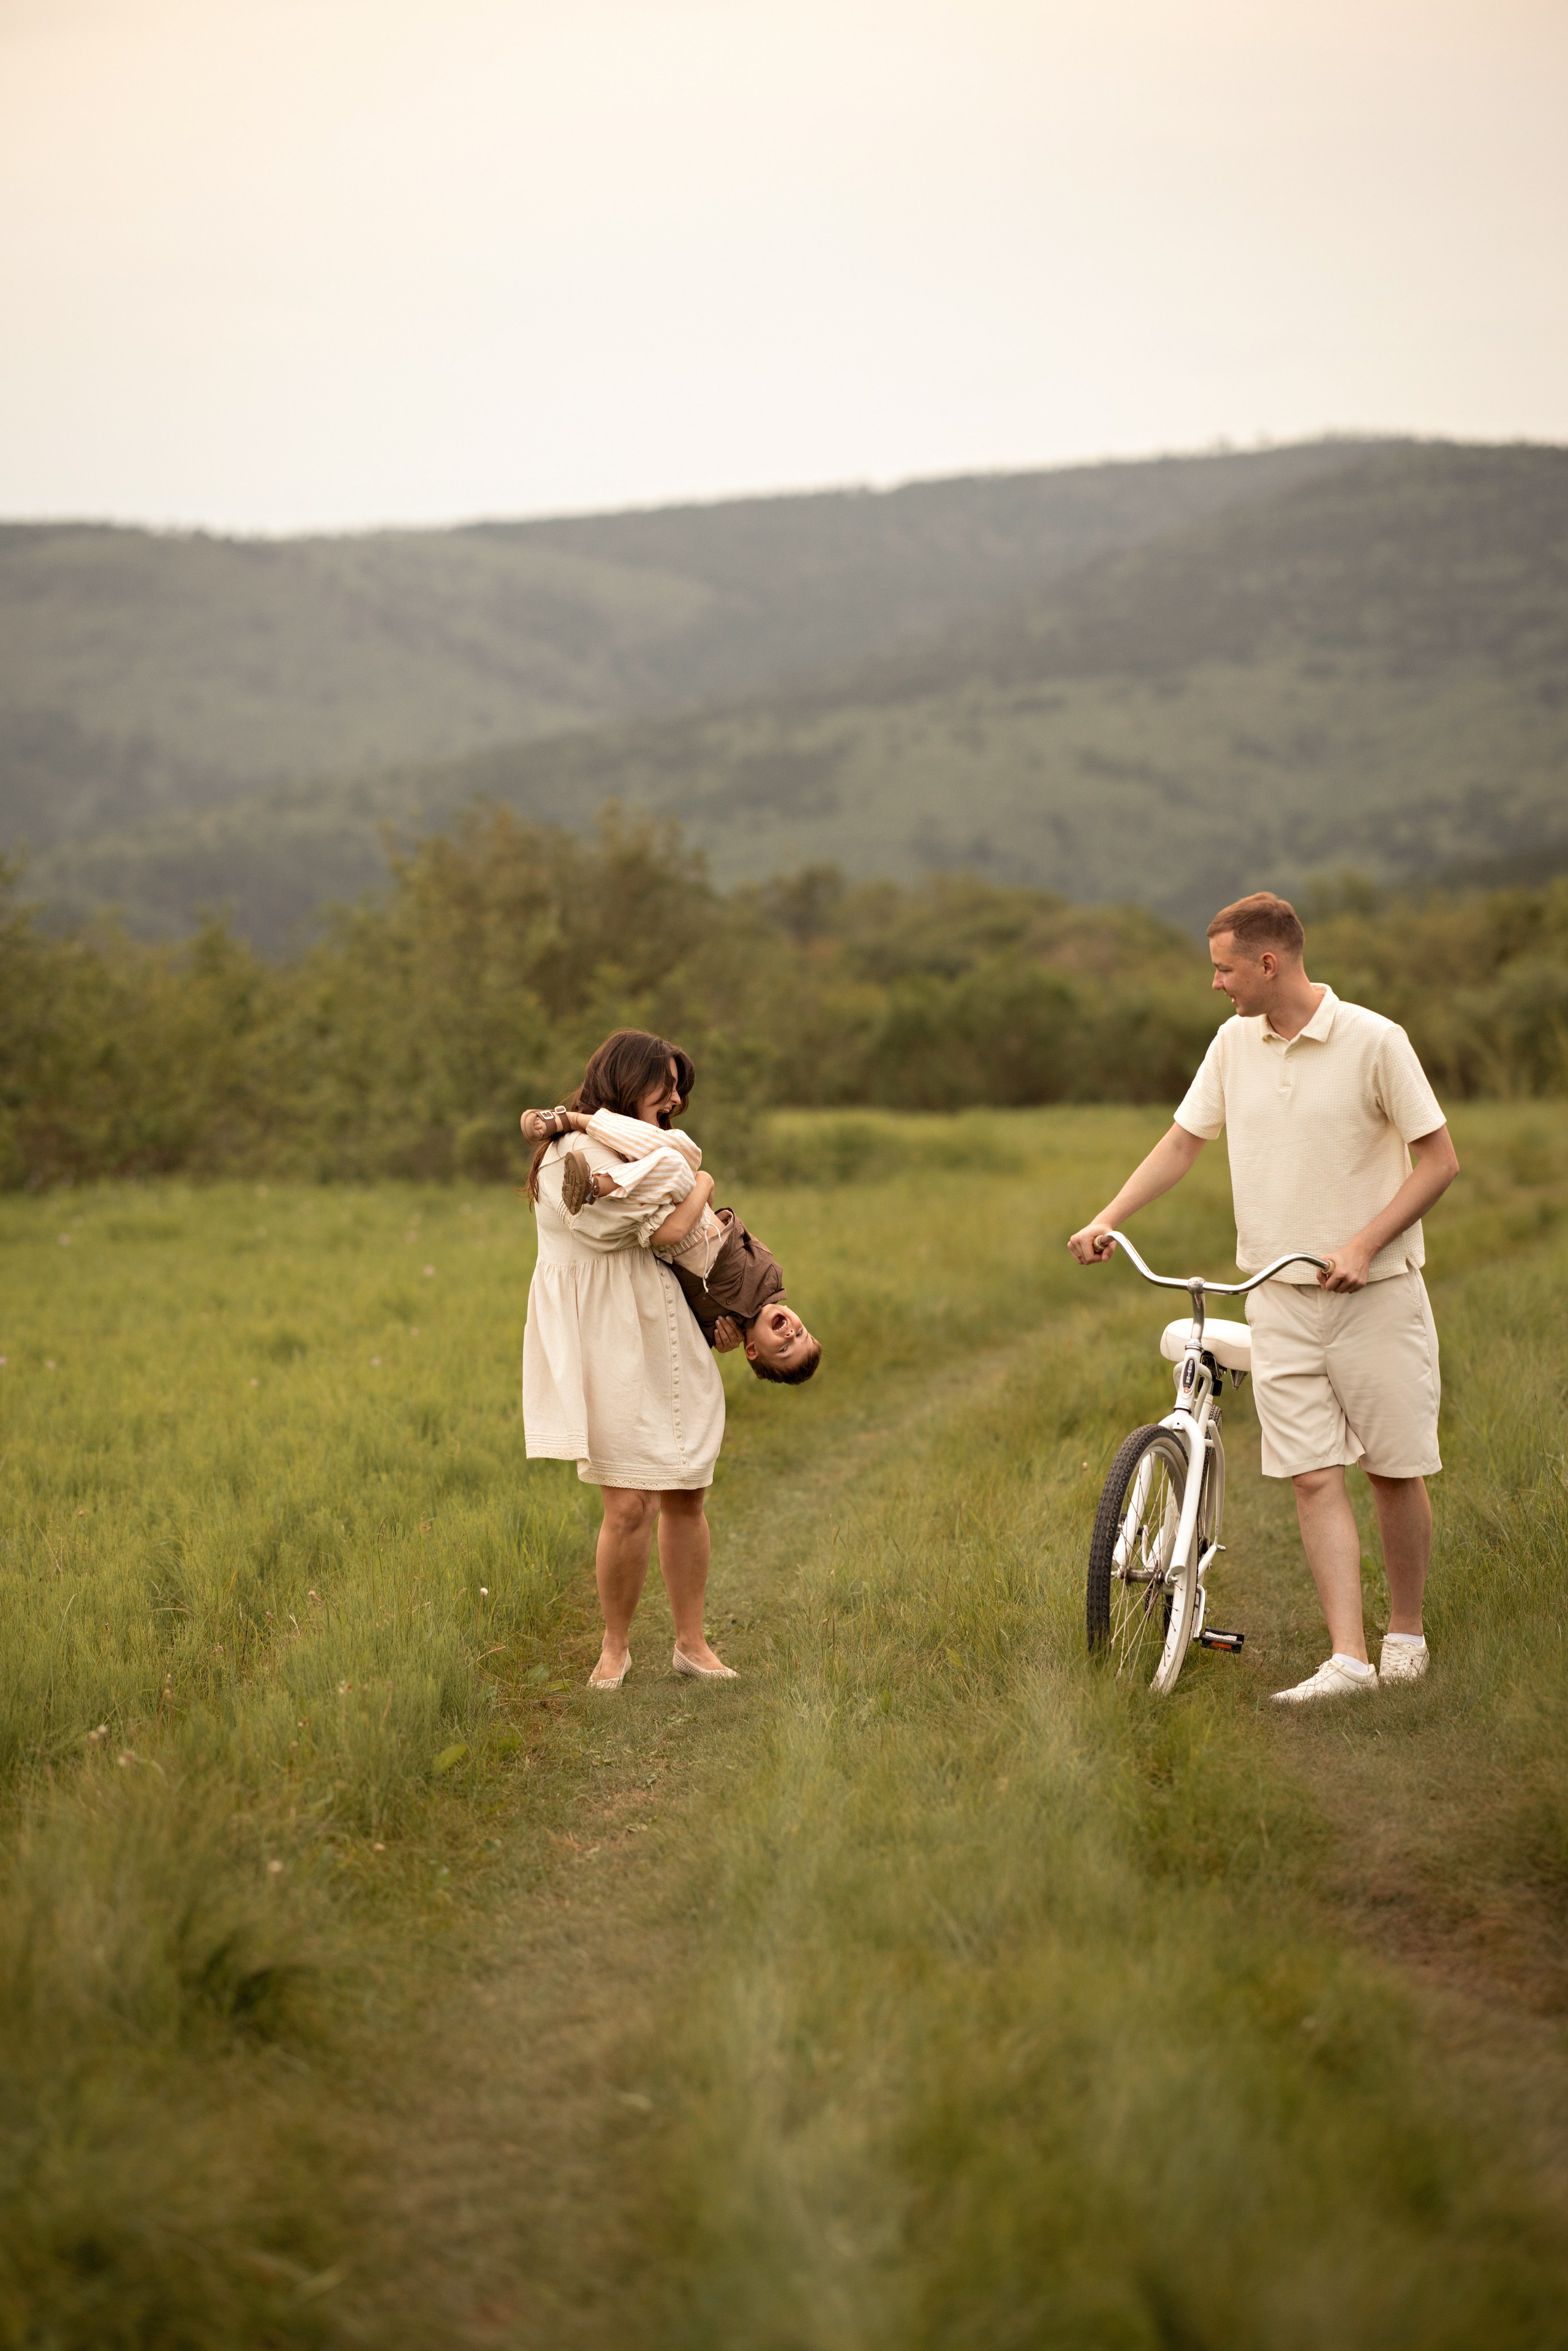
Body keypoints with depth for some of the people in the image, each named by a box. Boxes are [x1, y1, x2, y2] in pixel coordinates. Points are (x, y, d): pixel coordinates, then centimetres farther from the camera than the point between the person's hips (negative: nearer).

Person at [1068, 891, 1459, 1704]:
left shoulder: (1373, 1041, -10)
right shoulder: (1234, 1043, 6)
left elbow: (1439, 1159, -7)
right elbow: (1183, 1141, 13)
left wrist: (1362, 1246, -17)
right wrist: (1106, 1220, 0)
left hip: (1375, 1294, -4)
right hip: (1280, 1299, 4)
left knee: (1394, 1471, 4)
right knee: (1313, 1477, -4)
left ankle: (1406, 1632, 23)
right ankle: (1347, 1657, -6)